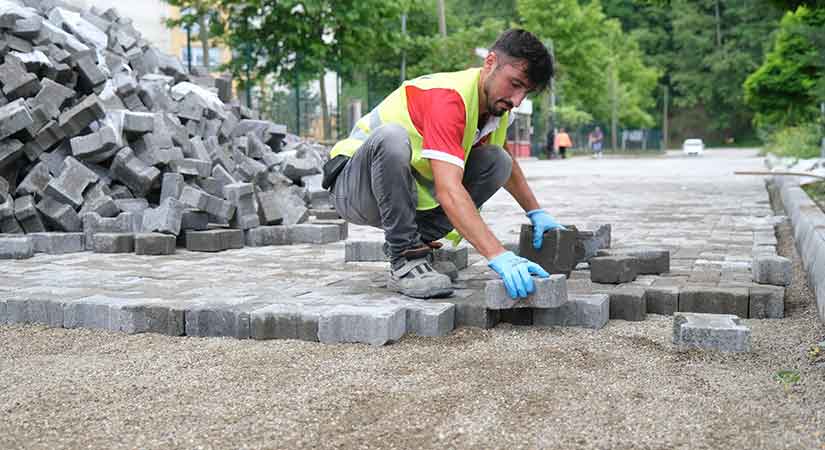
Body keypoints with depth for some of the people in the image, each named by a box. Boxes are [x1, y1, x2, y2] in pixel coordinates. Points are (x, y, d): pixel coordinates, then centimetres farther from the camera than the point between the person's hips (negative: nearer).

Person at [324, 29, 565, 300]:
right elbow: (448, 191, -41)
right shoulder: (448, 97, -29)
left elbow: (506, 165, 21)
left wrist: (536, 212, 13)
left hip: (414, 191, 8)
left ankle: (420, 240, -3)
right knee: (391, 137, -39)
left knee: (497, 161, -8)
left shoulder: (497, 102, -1)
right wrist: (498, 256, -47)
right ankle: (404, 261, -27)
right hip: (354, 186, -7)